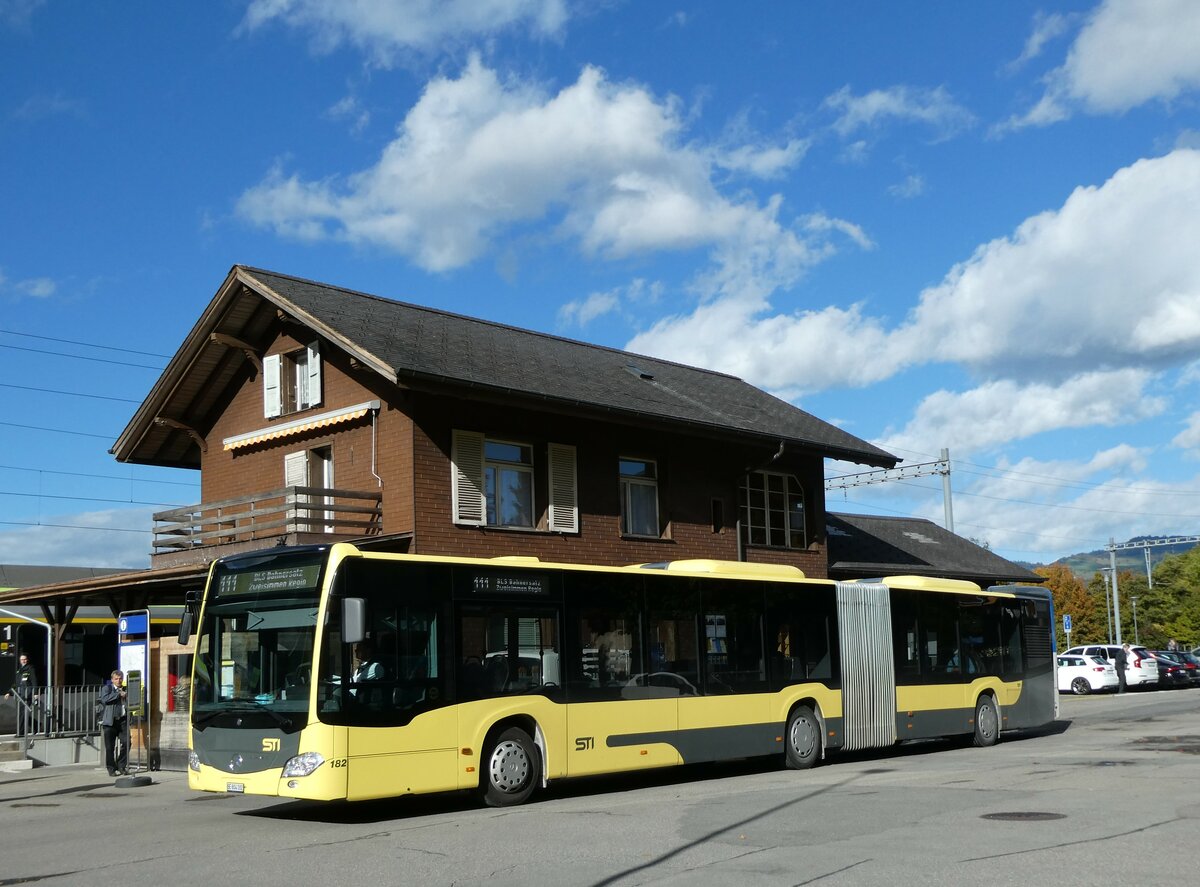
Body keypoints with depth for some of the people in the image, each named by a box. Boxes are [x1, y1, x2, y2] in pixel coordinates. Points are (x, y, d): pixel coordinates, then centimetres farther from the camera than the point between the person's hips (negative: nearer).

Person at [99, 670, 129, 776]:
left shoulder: (125, 689, 20)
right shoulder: (107, 688, 6)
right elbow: (104, 699, -13)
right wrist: (118, 694, -13)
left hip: (122, 720, 4)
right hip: (110, 721, -4)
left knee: (126, 742, -7)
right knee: (110, 747, -2)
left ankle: (121, 765, 9)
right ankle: (111, 769, 8)